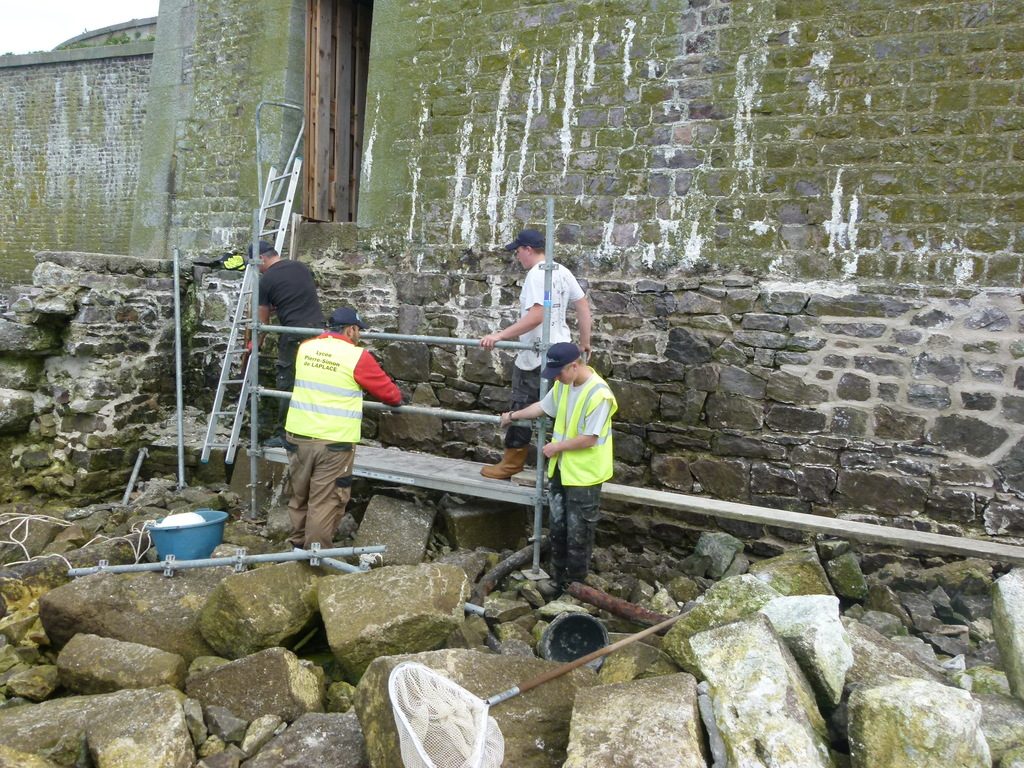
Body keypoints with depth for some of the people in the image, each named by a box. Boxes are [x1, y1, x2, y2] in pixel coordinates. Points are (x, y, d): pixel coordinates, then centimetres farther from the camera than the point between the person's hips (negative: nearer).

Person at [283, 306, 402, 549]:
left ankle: (298, 545, 33)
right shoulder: (358, 357, -9)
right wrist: (397, 398, 22)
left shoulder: (305, 348, 8)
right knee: (324, 502, 3)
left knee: (300, 495, 20)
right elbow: (389, 392, -1)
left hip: (298, 435, 6)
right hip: (333, 441, -6)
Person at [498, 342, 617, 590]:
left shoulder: (598, 394, -25)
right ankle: (558, 579, 33)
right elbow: (544, 406, 17)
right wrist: (513, 415, 26)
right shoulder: (563, 384, 0)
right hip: (560, 468, 8)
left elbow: (589, 439, -25)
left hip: (584, 475, -8)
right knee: (556, 527, 17)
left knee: (578, 533, 5)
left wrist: (557, 446, -15)